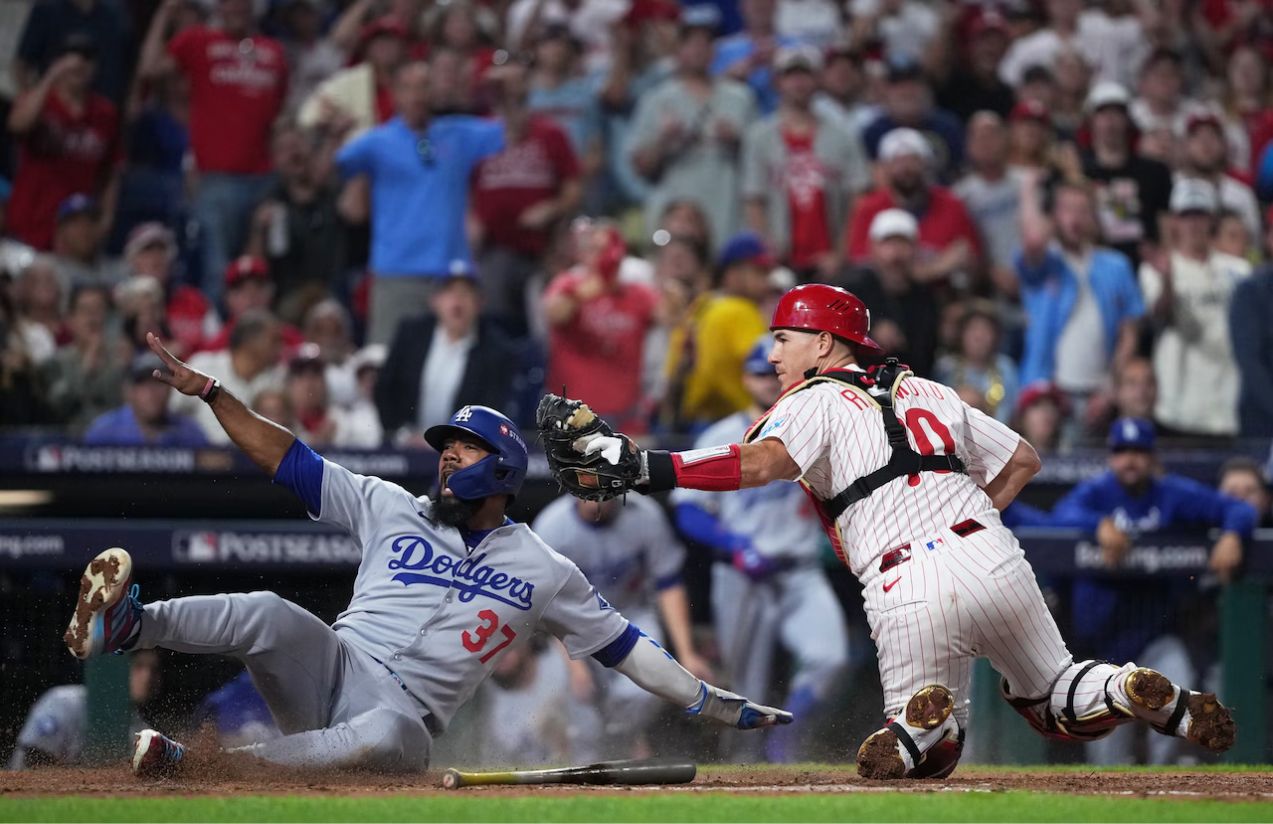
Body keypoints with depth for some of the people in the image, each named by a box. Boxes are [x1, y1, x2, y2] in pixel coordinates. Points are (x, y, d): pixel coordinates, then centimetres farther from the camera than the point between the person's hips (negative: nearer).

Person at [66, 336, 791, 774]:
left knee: (384, 736, -41)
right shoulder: (393, 511, 15)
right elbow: (287, 457, 11)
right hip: (331, 669, 2)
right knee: (270, 614, -31)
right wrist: (207, 390, 1)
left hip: (400, 720, -2)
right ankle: (126, 625, -47)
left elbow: (624, 645, 14)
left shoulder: (543, 571, 12)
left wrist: (719, 706, 8)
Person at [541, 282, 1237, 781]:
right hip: (994, 557, 5)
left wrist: (640, 468, -18)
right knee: (1057, 698, 22)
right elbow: (1023, 461, 30)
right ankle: (1151, 698, -9)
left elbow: (759, 463, -15)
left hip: (912, 589, -5)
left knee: (930, 750, 12)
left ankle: (925, 721, -23)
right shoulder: (927, 393, 24)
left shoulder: (818, 400, 5)